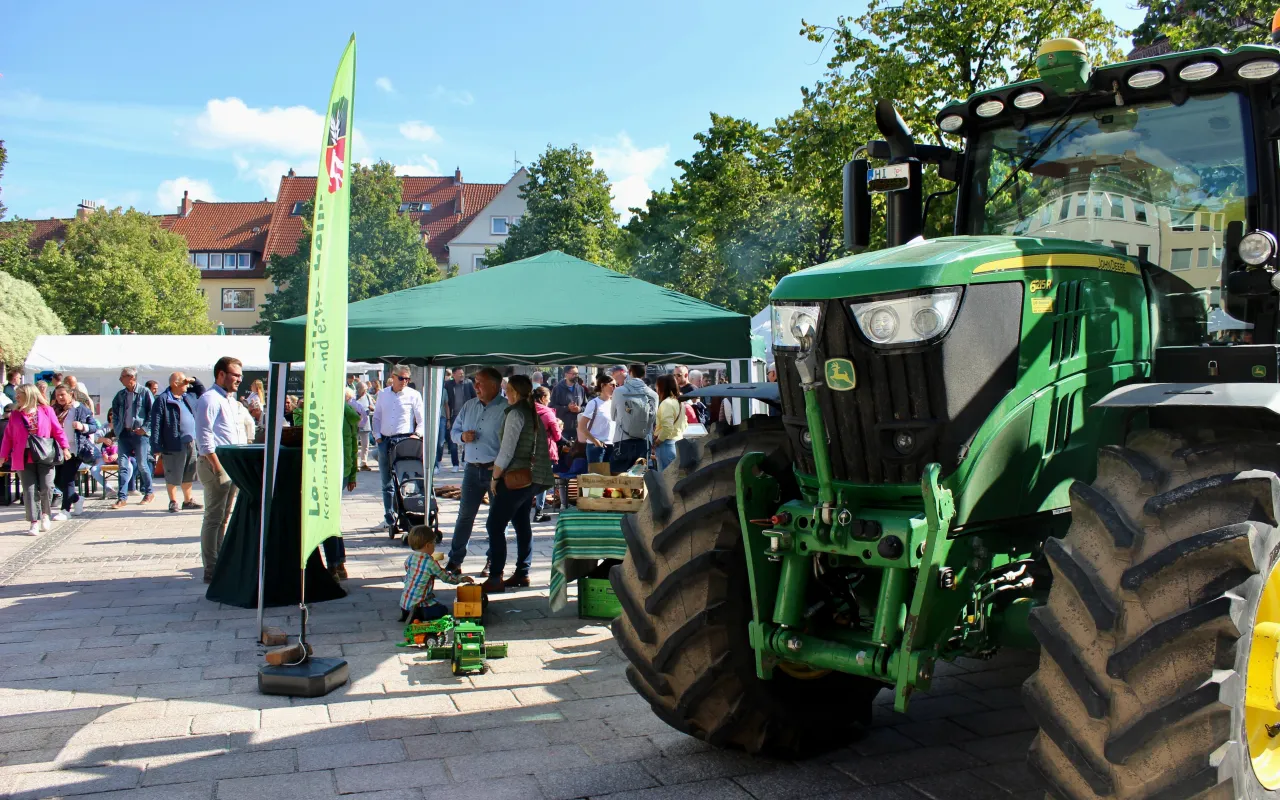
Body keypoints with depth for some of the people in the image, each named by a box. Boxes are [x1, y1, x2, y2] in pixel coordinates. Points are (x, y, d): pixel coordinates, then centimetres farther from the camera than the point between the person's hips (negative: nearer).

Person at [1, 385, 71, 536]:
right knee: (30, 490, -1)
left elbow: (58, 430, 4)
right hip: (25, 459, 2)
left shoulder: (46, 411, 3)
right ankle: (35, 522, 3)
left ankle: (45, 514, 21)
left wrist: (64, 447, -2)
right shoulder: (15, 415, 8)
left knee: (47, 487, -5)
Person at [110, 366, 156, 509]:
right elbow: (115, 413, 19)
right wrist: (117, 429, 7)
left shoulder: (144, 393, -4)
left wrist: (145, 428, -13)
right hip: (124, 434, 4)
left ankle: (149, 493, 19)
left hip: (140, 434, -4)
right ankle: (122, 497, 0)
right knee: (123, 465, 0)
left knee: (142, 464, 2)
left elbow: (153, 413, -6)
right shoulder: (120, 395, 10)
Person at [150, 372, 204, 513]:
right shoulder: (163, 400, -10)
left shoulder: (189, 396, 12)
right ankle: (173, 502, 15)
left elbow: (202, 391, 34)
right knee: (173, 476, 3)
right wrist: (157, 447, -16)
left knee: (189, 475, 14)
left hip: (190, 443, 7)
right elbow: (156, 424, -13)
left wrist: (194, 381, 12)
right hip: (174, 445, -7)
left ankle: (188, 501, 25)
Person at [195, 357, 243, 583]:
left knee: (222, 518, 15)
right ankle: (211, 570, -1)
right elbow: (204, 437, -19)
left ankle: (220, 564, 23)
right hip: (215, 464, -10)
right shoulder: (210, 399, -12)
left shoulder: (228, 399, 19)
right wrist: (217, 467, -21)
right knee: (214, 519, -5)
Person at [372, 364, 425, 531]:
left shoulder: (413, 395, 1)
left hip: (404, 440, -4)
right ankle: (389, 518, 15)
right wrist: (378, 436, 4)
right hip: (385, 441, 4)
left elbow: (422, 419, 0)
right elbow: (376, 417, 16)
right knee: (387, 483, 8)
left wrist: (417, 434, -15)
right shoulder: (382, 395, 12)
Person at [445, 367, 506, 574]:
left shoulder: (505, 409, -11)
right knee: (465, 515, 9)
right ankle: (454, 561, 16)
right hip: (472, 469, 5)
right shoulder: (469, 405, 9)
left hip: (496, 470, -5)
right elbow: (453, 431, 16)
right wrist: (462, 436, -6)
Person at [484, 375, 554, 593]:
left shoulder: (515, 413, -14)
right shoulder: (533, 413, 12)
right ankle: (522, 573, 19)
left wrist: (495, 477, -8)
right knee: (522, 524, 14)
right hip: (529, 477, 10)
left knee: (495, 525, -5)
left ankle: (495, 578, -4)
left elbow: (506, 451, -17)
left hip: (515, 477, -9)